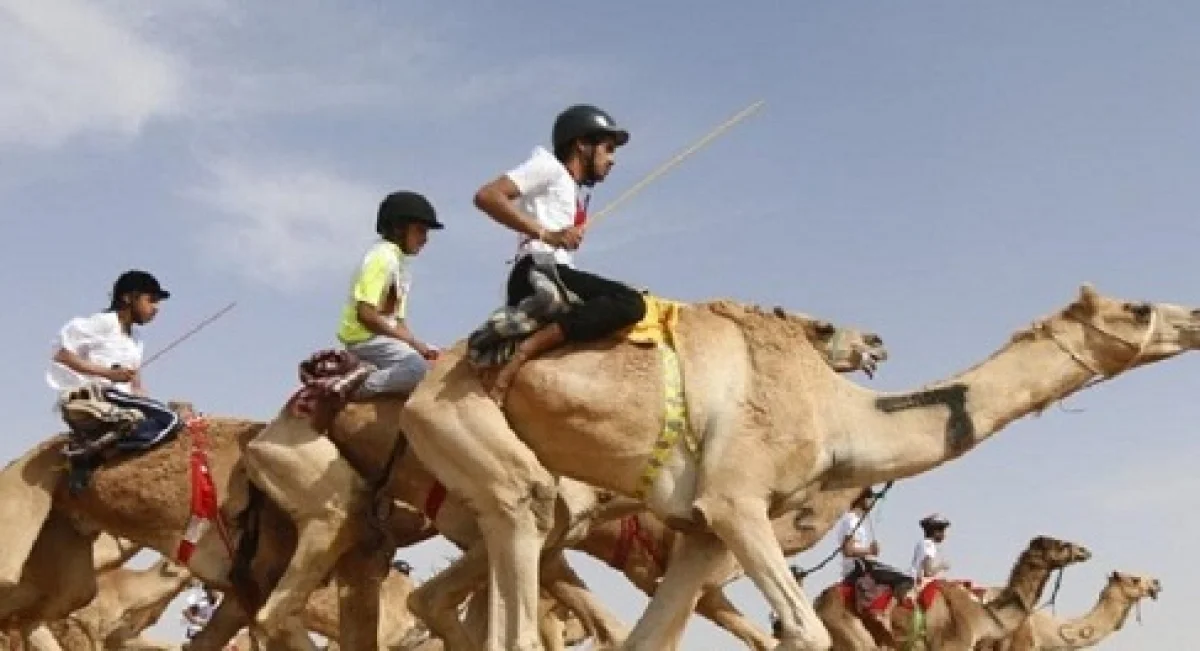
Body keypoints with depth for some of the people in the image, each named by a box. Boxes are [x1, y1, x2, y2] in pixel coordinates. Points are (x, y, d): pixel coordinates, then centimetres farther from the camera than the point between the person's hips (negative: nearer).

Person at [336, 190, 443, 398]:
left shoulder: (401, 262, 17)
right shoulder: (383, 257, -12)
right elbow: (365, 314, -21)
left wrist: (417, 344, 0)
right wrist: (411, 342, -17)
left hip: (383, 336, 10)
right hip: (365, 337, -10)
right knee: (423, 367, -29)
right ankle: (357, 388, -19)